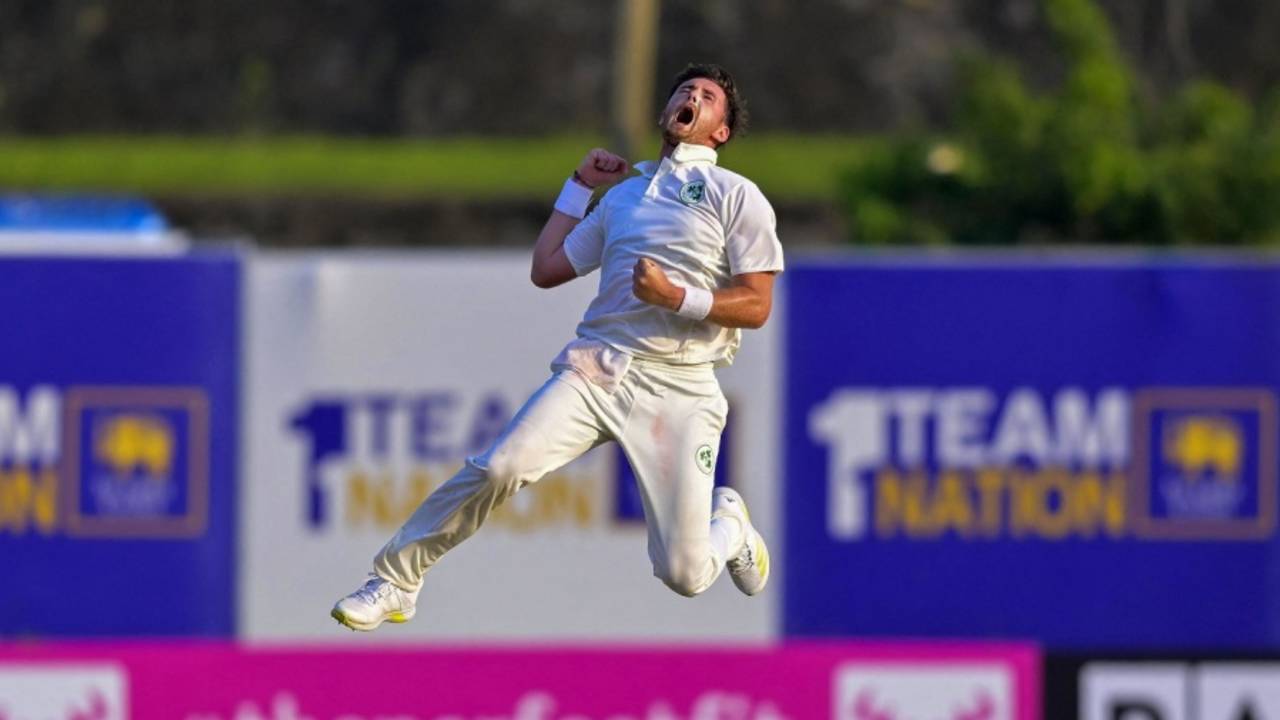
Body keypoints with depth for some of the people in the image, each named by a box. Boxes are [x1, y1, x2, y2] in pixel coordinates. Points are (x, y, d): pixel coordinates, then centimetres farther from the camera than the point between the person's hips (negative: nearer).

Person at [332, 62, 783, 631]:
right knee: (500, 467, -24)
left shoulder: (736, 195, 4)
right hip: (598, 365, 3)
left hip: (678, 387, -3)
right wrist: (579, 187, 25)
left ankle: (726, 521, 28)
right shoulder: (622, 195, 20)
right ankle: (394, 583, -10)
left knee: (684, 576, -9)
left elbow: (756, 306, -3)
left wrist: (676, 297, -17)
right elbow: (546, 270, 23)